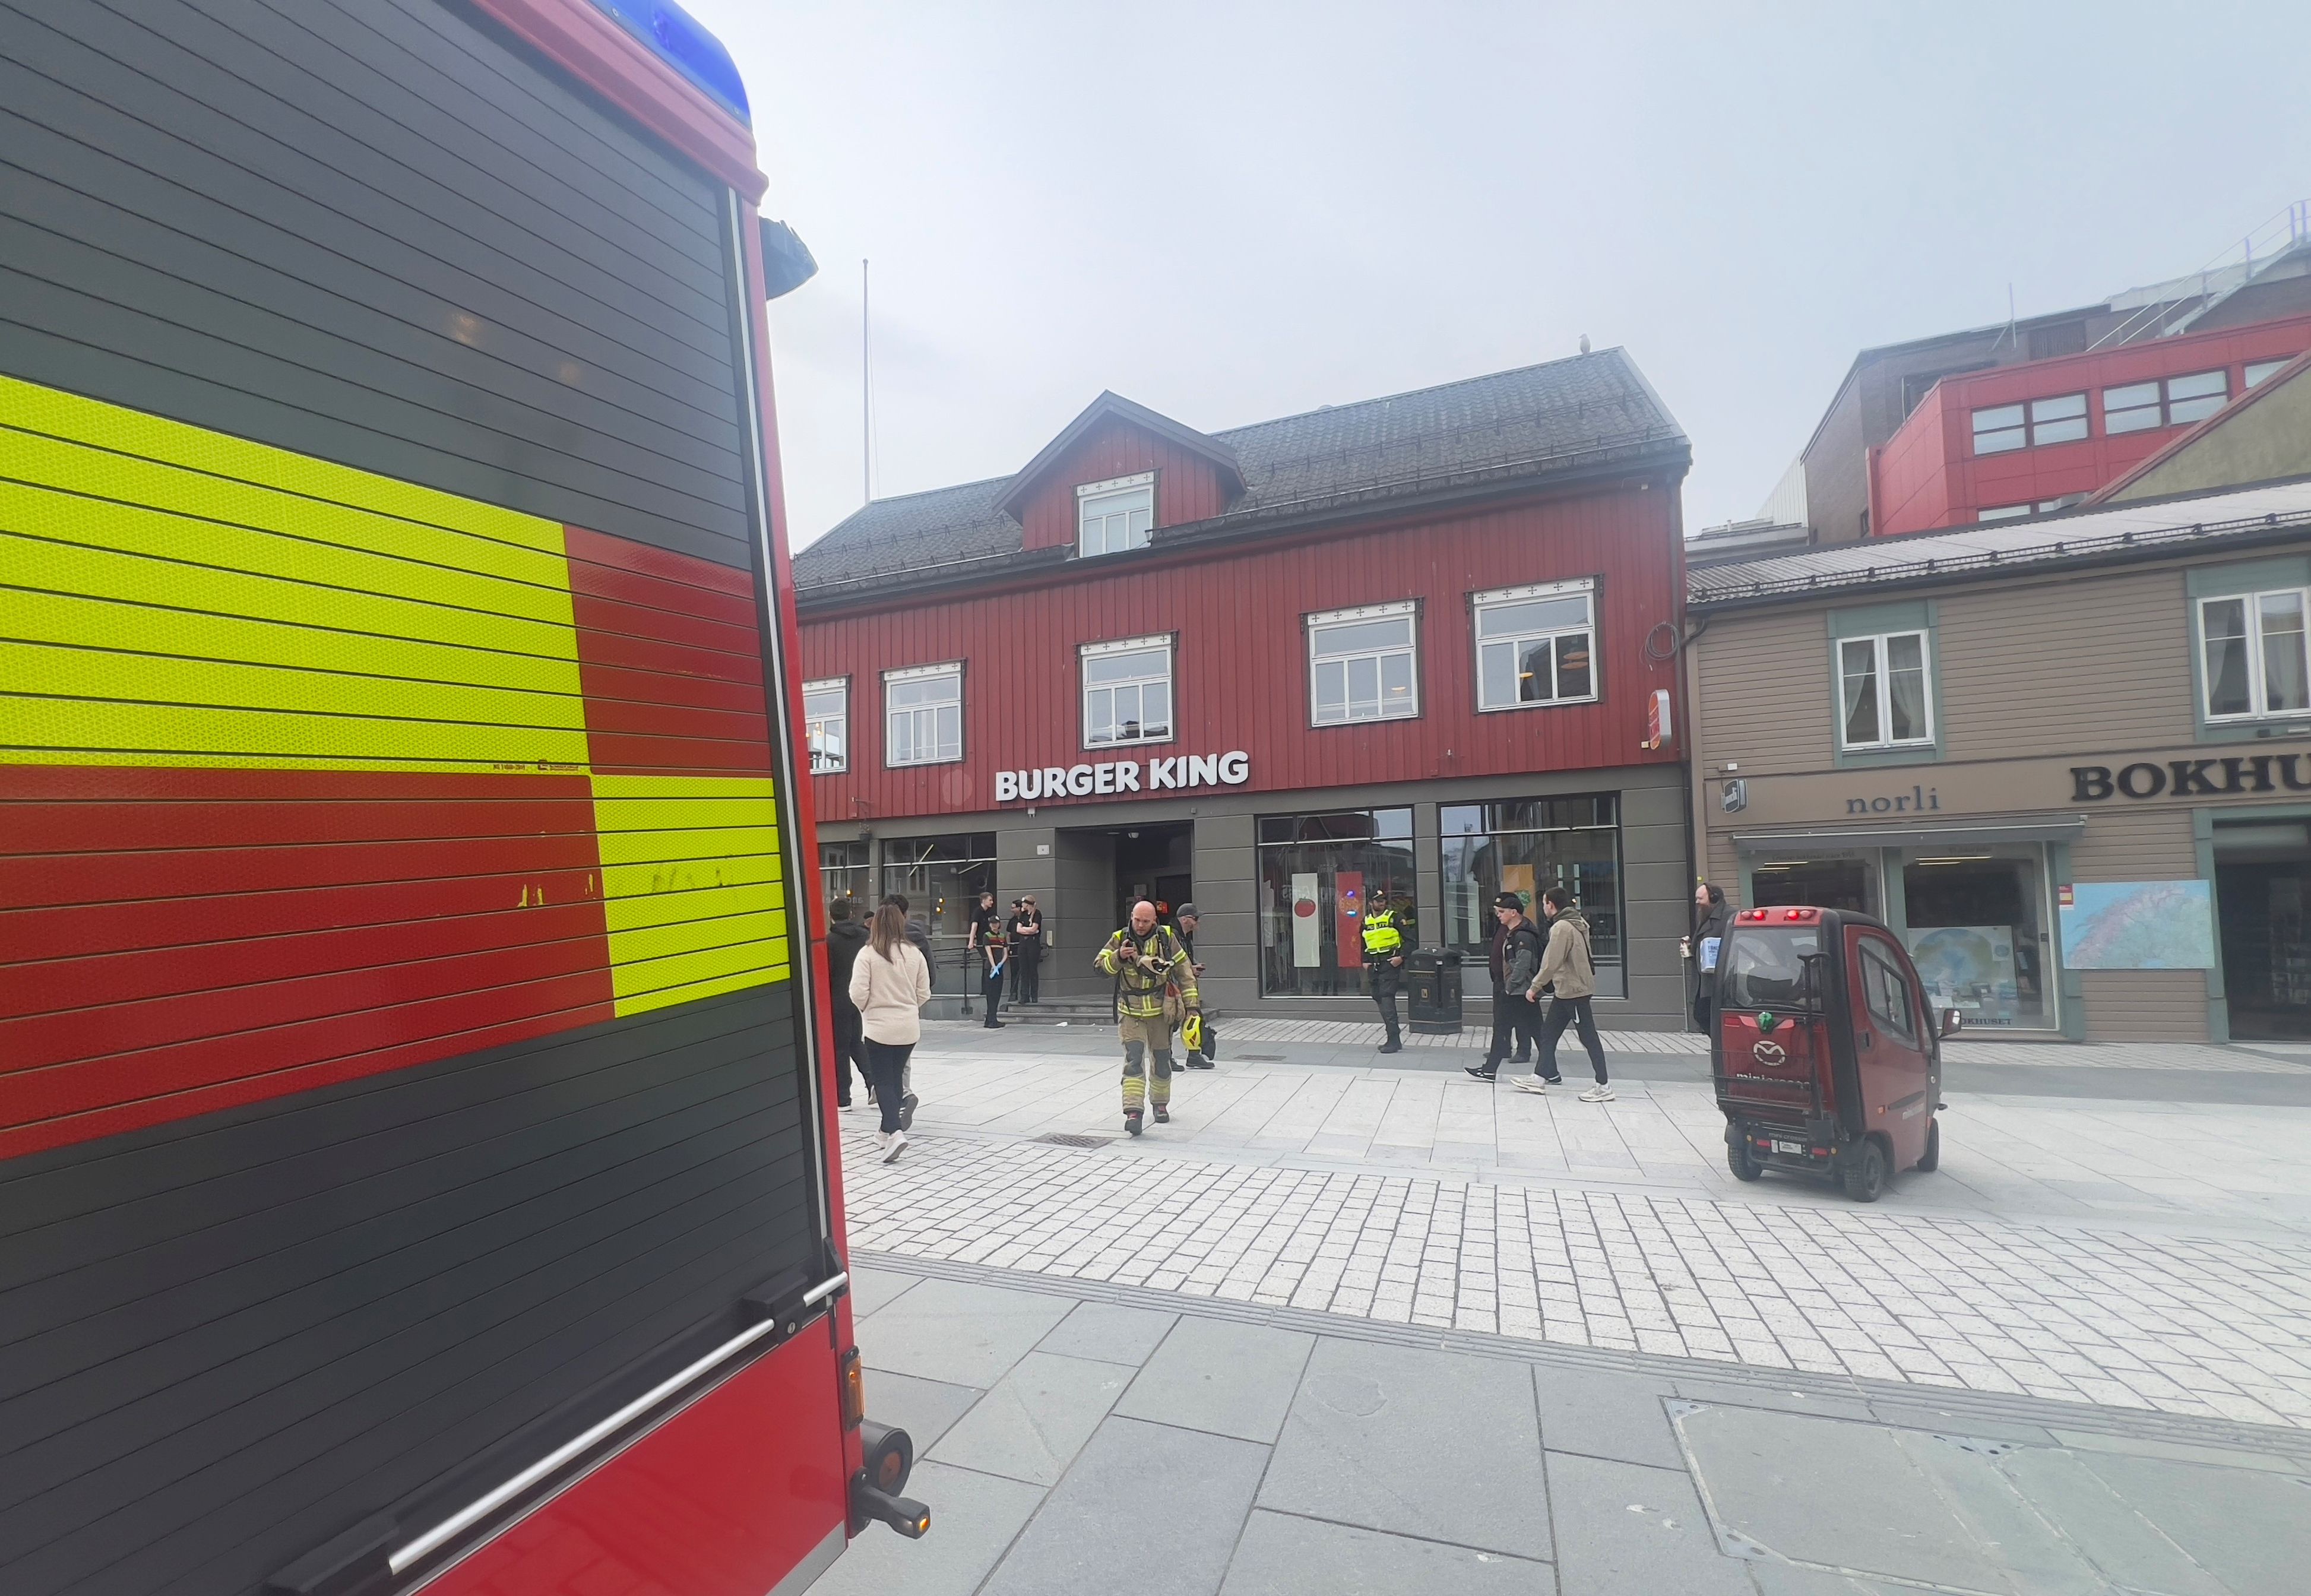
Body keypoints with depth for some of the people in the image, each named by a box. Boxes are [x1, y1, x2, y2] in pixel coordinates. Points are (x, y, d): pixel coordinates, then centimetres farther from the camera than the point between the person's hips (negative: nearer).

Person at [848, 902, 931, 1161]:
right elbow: (924, 994, 2)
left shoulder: (868, 954, -11)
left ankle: (894, 1132, -14)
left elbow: (858, 993, -14)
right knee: (896, 1076, 18)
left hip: (880, 1027, -4)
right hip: (909, 1027, 4)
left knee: (883, 1081, 2)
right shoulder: (914, 953, -1)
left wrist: (867, 1009, 7)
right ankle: (888, 1129, 29)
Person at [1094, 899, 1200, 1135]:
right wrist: (1118, 957, -26)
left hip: (1159, 1012, 1)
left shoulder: (1166, 938, -5)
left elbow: (1184, 971, 0)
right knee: (1134, 1060, -14)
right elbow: (1100, 967, -7)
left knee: (1162, 1061, 13)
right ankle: (1133, 1112, -16)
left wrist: (1192, 1005, -4)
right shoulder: (1120, 939, -5)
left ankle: (1160, 1104, 34)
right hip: (1130, 1013, -1)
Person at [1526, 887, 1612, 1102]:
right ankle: (1540, 1078, 20)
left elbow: (1551, 964, -22)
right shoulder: (1578, 923, 10)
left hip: (1574, 990, -10)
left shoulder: (1562, 927, -19)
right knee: (1548, 1033, 14)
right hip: (1566, 990, 10)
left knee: (1589, 1038, -2)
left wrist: (1535, 987, -13)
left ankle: (1603, 1087, 6)